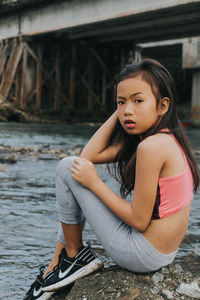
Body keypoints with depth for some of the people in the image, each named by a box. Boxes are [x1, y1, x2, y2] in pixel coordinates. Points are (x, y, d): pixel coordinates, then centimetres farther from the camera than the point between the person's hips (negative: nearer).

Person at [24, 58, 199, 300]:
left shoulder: (151, 146, -23)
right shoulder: (165, 137, 6)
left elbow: (139, 221, -21)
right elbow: (90, 155, 6)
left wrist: (95, 183, -13)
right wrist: (119, 109, 2)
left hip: (143, 254, -10)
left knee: (67, 168, -6)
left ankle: (75, 256, 10)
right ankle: (53, 270, 31)